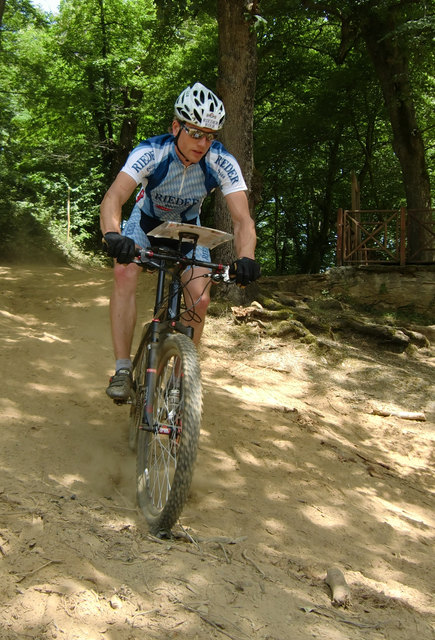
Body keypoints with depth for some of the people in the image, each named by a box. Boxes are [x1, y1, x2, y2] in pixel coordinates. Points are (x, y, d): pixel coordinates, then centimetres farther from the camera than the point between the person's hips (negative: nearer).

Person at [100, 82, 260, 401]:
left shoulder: (222, 162, -29)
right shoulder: (152, 152, -34)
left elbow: (242, 219, -33)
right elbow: (114, 197, -45)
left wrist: (246, 257, -54)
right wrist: (112, 235, -66)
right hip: (147, 220, -1)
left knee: (201, 299, -14)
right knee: (125, 272, -29)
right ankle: (123, 370, -22)